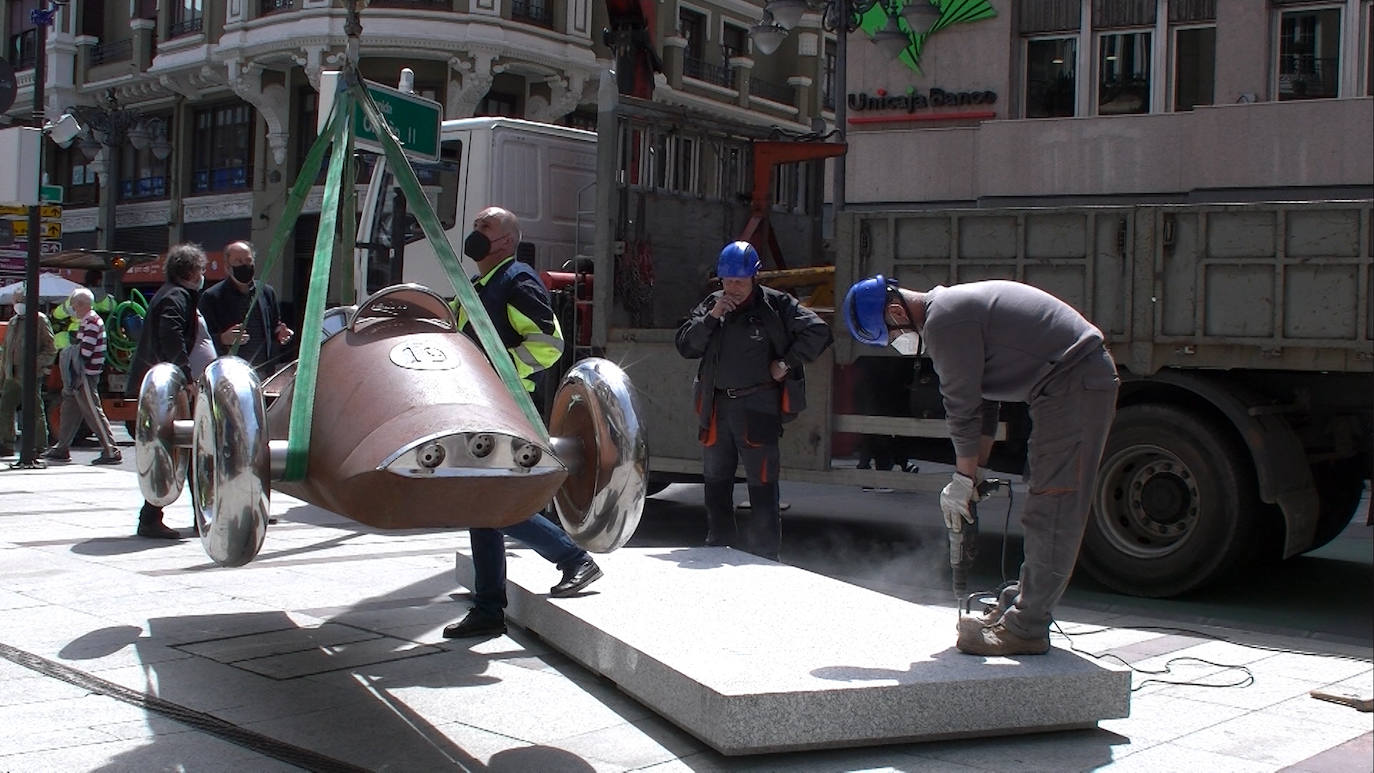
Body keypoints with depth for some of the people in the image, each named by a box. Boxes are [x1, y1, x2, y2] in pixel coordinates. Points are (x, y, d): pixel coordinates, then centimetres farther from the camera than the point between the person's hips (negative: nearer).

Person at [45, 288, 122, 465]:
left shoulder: (92, 322, -15)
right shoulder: (86, 322, 18)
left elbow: (85, 352, -21)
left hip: (85, 376, -10)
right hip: (81, 376, 10)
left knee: (94, 413, -9)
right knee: (70, 410, 15)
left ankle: (111, 452, -8)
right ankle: (61, 449, 24)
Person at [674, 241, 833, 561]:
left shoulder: (775, 304, -4)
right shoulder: (710, 305, 10)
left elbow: (817, 330, -6)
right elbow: (685, 346, 4)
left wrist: (786, 363, -7)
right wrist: (710, 317, -9)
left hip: (757, 408, -5)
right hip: (716, 406, 5)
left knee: (762, 484, -6)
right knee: (715, 481, 14)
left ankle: (765, 556, 0)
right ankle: (718, 544, 27)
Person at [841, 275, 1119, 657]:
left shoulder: (944, 321, -17)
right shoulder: (952, 306, 16)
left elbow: (962, 407, -13)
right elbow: (981, 398, 19)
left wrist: (964, 476, -2)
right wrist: (975, 468, 16)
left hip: (1073, 386, -11)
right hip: (1088, 377, 11)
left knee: (1052, 511, -10)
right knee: (1046, 506, 15)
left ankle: (1025, 629, -9)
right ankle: (1022, 605, 22)